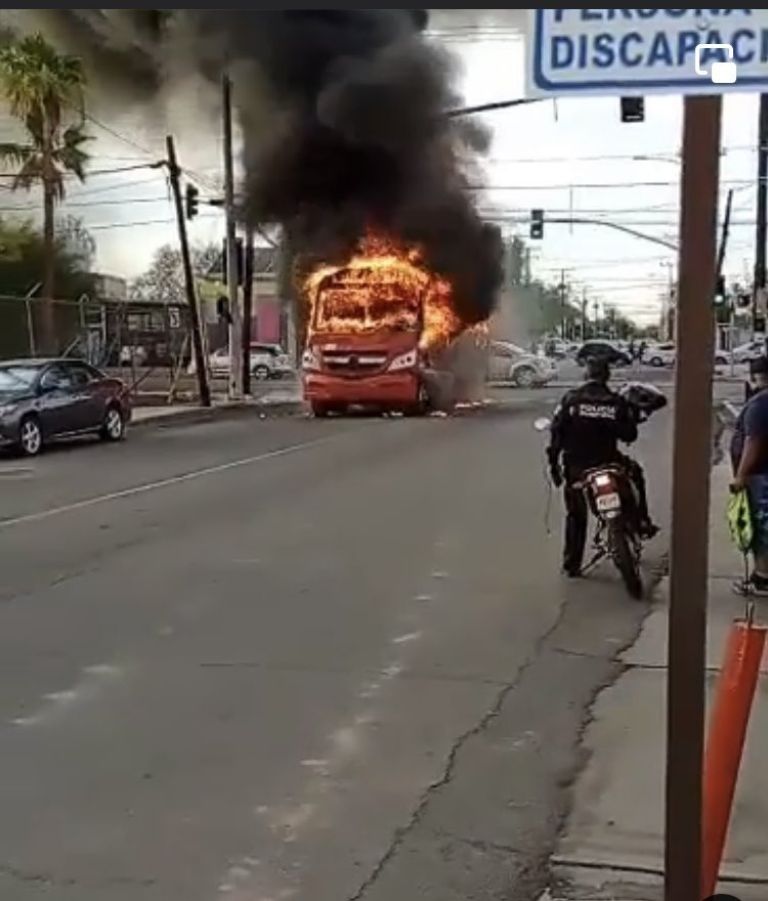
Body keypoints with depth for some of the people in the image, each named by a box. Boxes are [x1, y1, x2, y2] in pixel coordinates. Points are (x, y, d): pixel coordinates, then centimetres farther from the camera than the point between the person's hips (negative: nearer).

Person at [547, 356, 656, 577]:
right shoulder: (617, 402, -3)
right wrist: (633, 416, 17)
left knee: (575, 516, 13)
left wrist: (553, 462, 0)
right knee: (635, 473, 29)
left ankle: (571, 564, 14)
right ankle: (642, 523, 26)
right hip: (607, 462, -1)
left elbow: (557, 432, -6)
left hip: (575, 466, 1)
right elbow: (629, 435, -1)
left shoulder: (571, 399, -3)